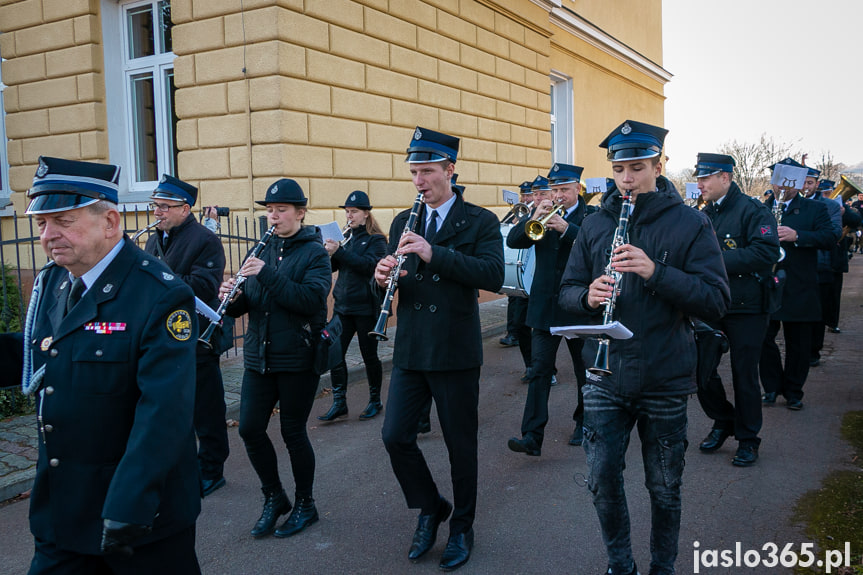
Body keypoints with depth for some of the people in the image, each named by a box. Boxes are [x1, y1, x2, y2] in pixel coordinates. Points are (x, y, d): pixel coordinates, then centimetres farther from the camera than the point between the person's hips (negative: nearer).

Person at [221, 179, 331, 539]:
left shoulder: (314, 253, -6)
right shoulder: (261, 252, 11)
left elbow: (312, 299, -22)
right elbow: (244, 305, 9)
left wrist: (268, 275, -27)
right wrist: (232, 297, -14)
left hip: (298, 358, -5)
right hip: (259, 357, 5)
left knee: (293, 432, 4)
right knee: (250, 428, 3)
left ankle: (305, 504, 24)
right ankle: (274, 498, 25)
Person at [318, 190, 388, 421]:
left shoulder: (376, 239, -4)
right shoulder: (346, 236, 12)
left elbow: (368, 264, -21)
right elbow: (332, 267, 8)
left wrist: (338, 251, -25)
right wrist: (329, 252, -13)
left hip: (366, 306, -5)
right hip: (343, 305, 5)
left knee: (369, 355, 5)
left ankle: (375, 401, 21)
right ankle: (339, 403, 9)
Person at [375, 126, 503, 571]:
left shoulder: (480, 222, -4)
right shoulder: (403, 223, 11)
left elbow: (494, 275, -19)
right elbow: (387, 283, 11)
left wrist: (435, 254, -28)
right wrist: (382, 276, -14)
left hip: (455, 353, -4)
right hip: (410, 351, 4)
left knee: (460, 445, 8)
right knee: (395, 436, 1)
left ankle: (461, 527, 29)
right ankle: (430, 509, 26)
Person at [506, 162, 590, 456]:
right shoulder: (544, 214, 7)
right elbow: (512, 241, -4)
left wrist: (566, 228, -31)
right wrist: (533, 219, -20)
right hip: (545, 305, 2)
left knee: (585, 370, 13)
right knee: (540, 369, -3)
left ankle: (584, 424, 32)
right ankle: (532, 435, -4)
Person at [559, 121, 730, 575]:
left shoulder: (690, 224, -6)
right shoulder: (595, 224, 5)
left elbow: (717, 302, -13)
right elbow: (567, 291, 7)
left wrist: (656, 271, -27)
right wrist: (588, 296, -17)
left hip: (665, 381, -2)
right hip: (605, 378, 3)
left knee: (664, 488, 12)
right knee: (602, 481, 8)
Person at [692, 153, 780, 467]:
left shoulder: (752, 210, -10)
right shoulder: (704, 216, 11)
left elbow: (766, 253, -23)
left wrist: (715, 259, -23)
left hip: (746, 308, -6)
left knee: (744, 374, 3)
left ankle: (748, 439, 21)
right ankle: (723, 421, 29)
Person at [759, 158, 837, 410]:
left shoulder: (815, 209, 6)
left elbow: (830, 237, -8)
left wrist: (797, 235, -22)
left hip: (799, 290, -1)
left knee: (798, 344, 6)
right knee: (764, 338, 2)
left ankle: (793, 392, 19)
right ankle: (772, 387, 19)